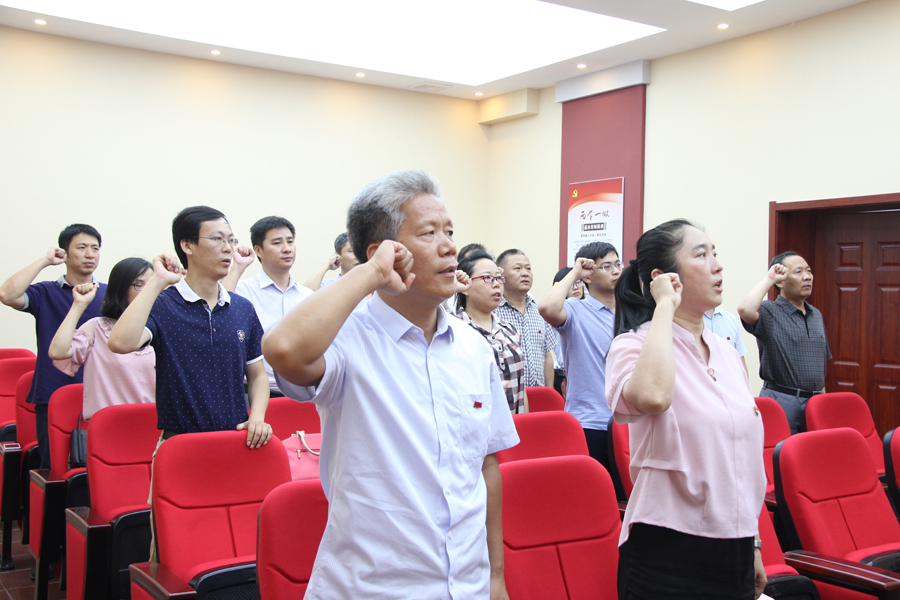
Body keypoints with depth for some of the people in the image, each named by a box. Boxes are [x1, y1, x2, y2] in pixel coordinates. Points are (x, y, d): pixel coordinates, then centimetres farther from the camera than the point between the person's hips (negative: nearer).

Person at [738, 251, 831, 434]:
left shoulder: (816, 315, 16)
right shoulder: (770, 312, -6)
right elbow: (745, 309, -31)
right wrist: (768, 278, -17)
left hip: (815, 401, 7)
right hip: (782, 401, -6)